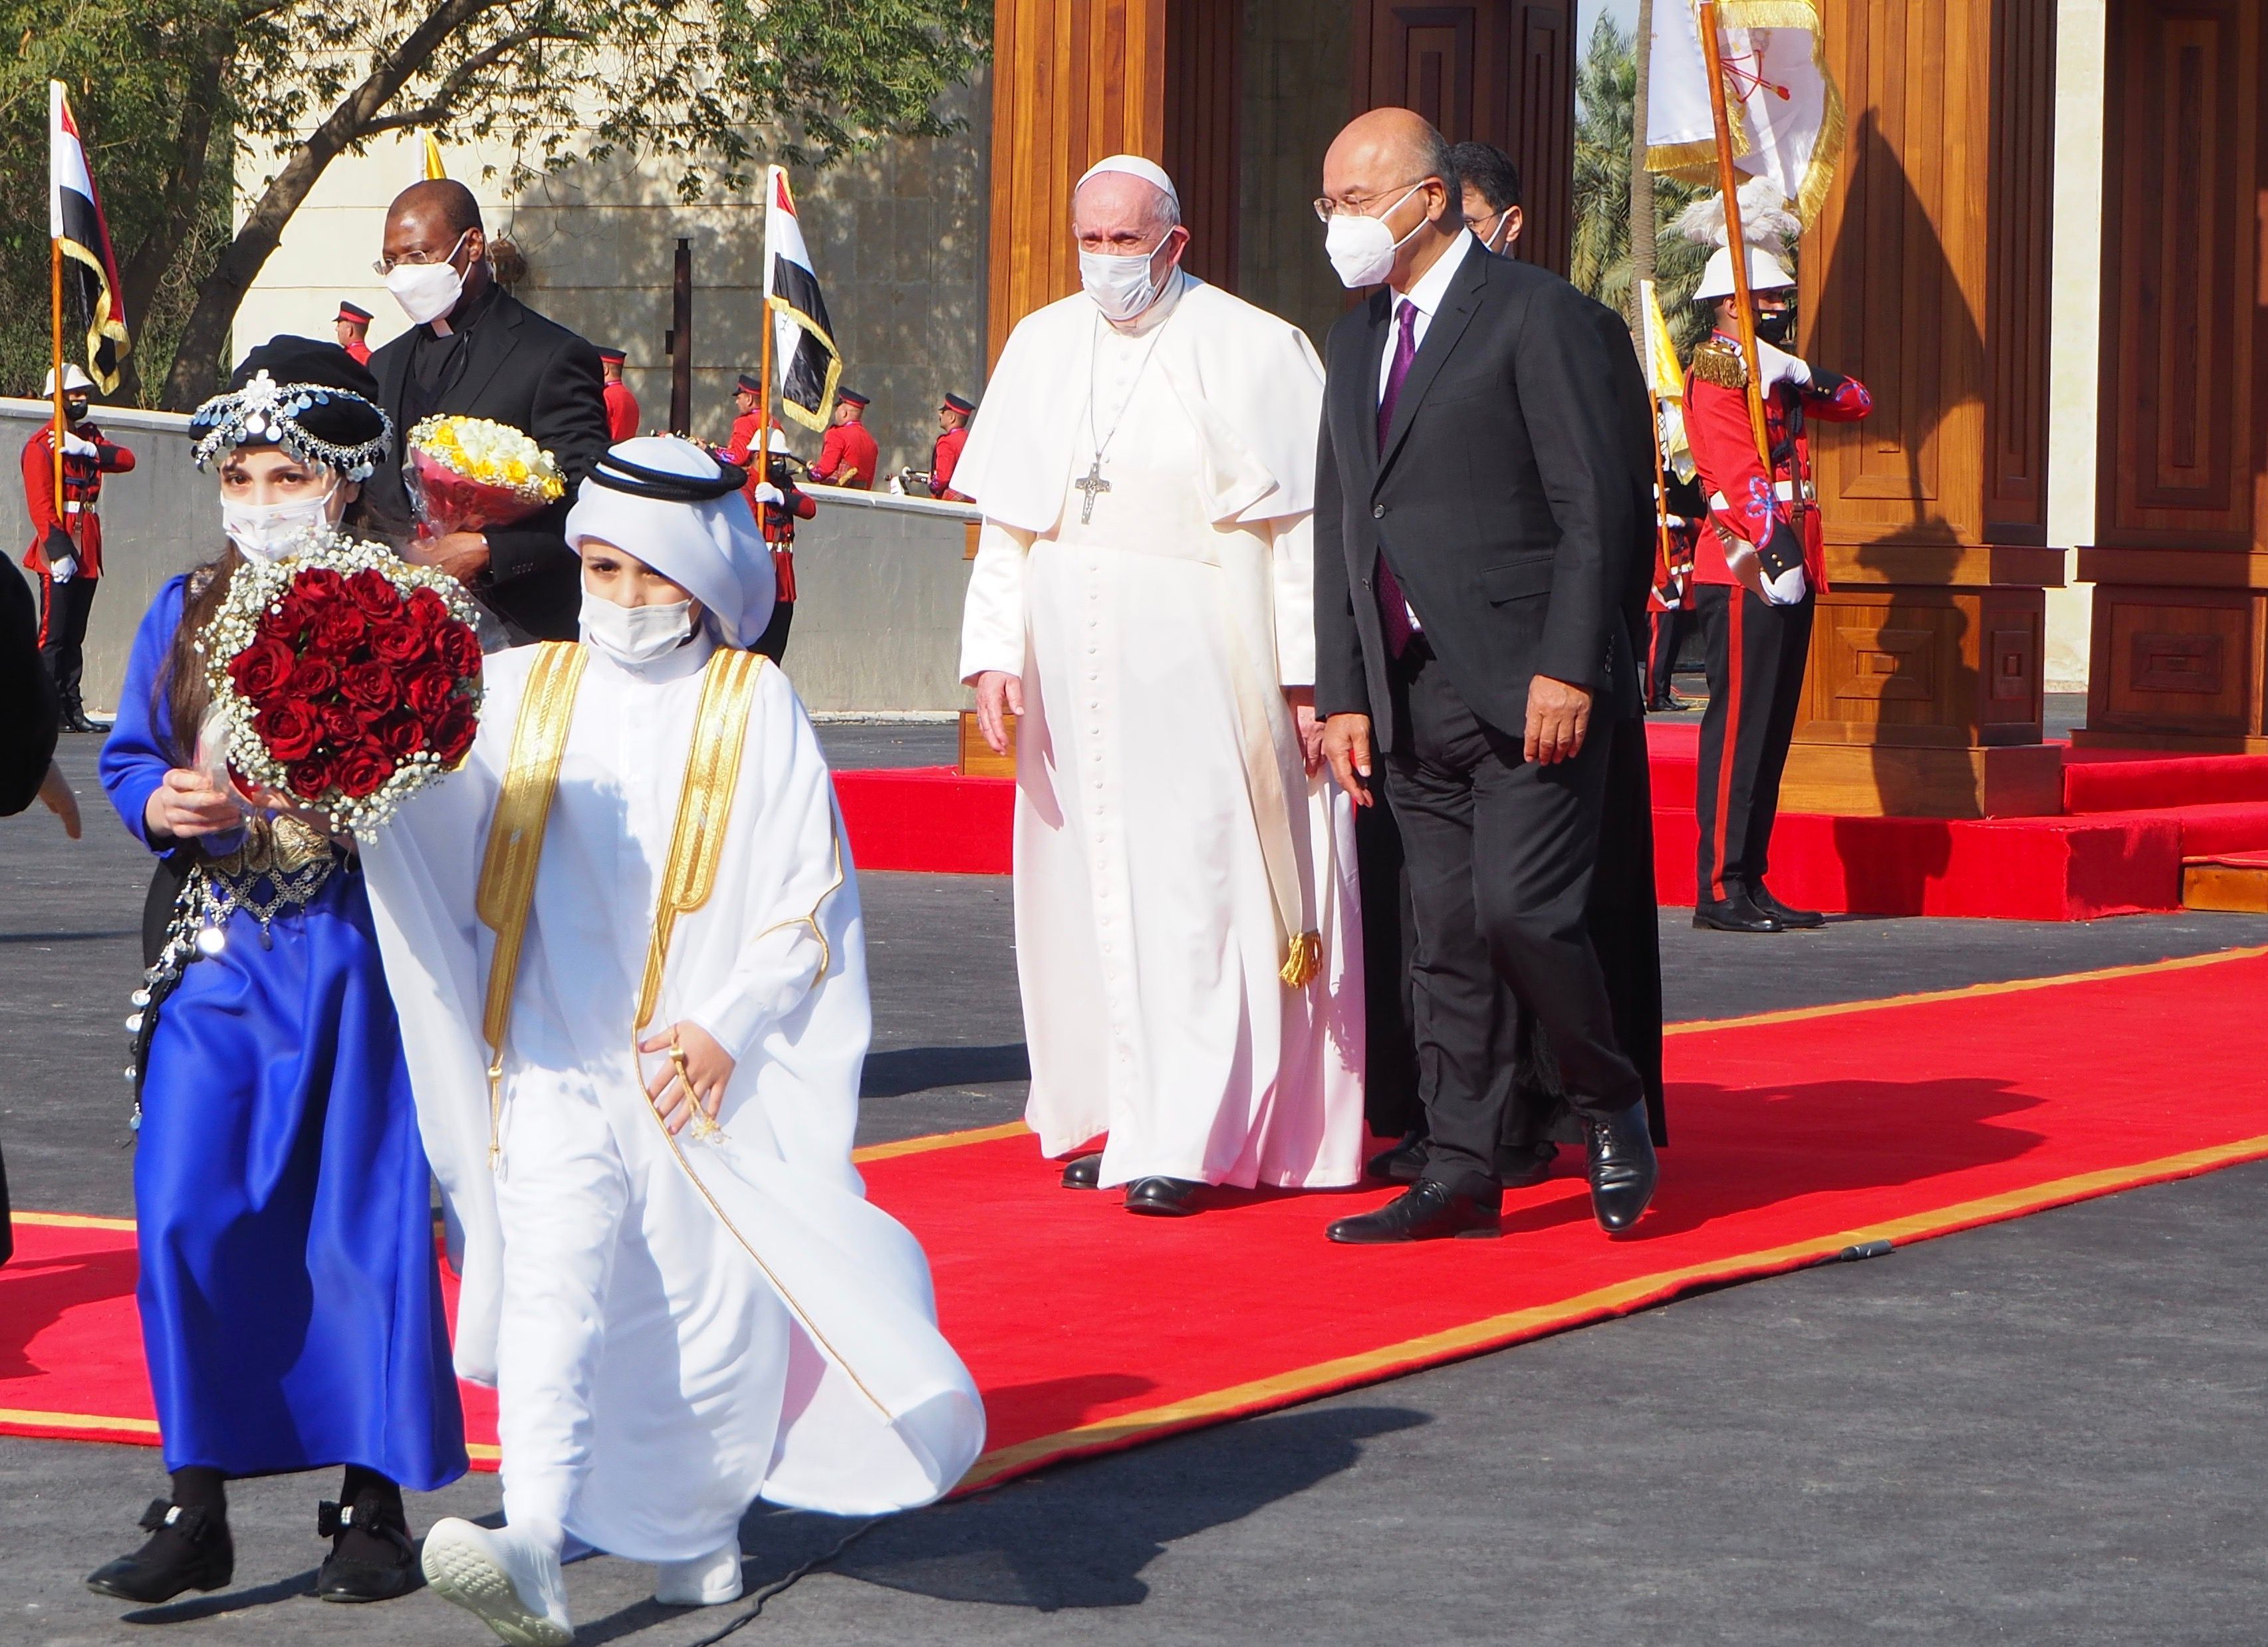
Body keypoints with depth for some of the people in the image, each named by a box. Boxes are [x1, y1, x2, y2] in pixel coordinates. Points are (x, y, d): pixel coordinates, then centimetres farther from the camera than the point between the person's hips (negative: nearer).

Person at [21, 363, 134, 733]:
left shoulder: (90, 435, 16)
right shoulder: (41, 445, -6)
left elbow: (126, 460, 0)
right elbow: (40, 504, -14)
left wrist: (89, 450, -16)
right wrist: (59, 551, -21)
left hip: (87, 549, 7)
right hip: (58, 547, -7)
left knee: (75, 635, 10)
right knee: (53, 633, -9)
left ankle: (72, 709, 12)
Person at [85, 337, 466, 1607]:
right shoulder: (185, 613, 10)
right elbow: (129, 755, 16)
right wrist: (164, 801, -5)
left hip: (352, 959, -4)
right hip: (215, 955, 4)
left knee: (361, 1223, 1)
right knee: (185, 1220, -3)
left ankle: (374, 1503, 12)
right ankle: (197, 1507, 6)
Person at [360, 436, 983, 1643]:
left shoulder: (755, 707, 4)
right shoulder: (520, 692, 10)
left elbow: (808, 897, 2)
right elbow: (416, 812, 0)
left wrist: (727, 1025, -8)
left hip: (713, 1063, -1)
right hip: (555, 1057, 1)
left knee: (718, 1296, 3)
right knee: (552, 1276, -15)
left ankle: (703, 1532, 26)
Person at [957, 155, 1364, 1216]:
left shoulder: (1252, 351, -3)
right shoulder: (1042, 346, 11)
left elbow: (1303, 525, -5)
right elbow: (1007, 522, 12)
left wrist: (1305, 672, -10)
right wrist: (993, 650, 3)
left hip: (1198, 674, -5)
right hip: (1072, 674, 5)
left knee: (1190, 890, -9)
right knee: (1086, 885, 6)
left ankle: (1185, 1139, -10)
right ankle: (1110, 1114, 15)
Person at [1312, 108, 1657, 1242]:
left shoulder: (1535, 314, -6)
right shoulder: (1358, 340, 17)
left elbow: (1593, 507, -11)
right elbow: (1339, 529, 17)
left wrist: (1567, 671, -17)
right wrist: (1343, 695, 10)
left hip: (1530, 685, -7)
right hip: (1414, 692, 7)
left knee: (1523, 914, -14)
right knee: (1447, 945, 6)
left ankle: (1609, 1109, 9)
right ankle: (1458, 1177, 10)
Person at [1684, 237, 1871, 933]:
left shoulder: (1776, 376, 20)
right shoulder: (1717, 375, -8)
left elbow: (1857, 403, 21)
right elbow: (1737, 472, -20)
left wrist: (1801, 376, 2)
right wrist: (1773, 550, -29)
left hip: (1790, 574, 9)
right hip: (1746, 575, -9)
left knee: (1771, 730, 9)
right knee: (1739, 726, -9)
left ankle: (1753, 882, 12)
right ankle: (1720, 889, -9)